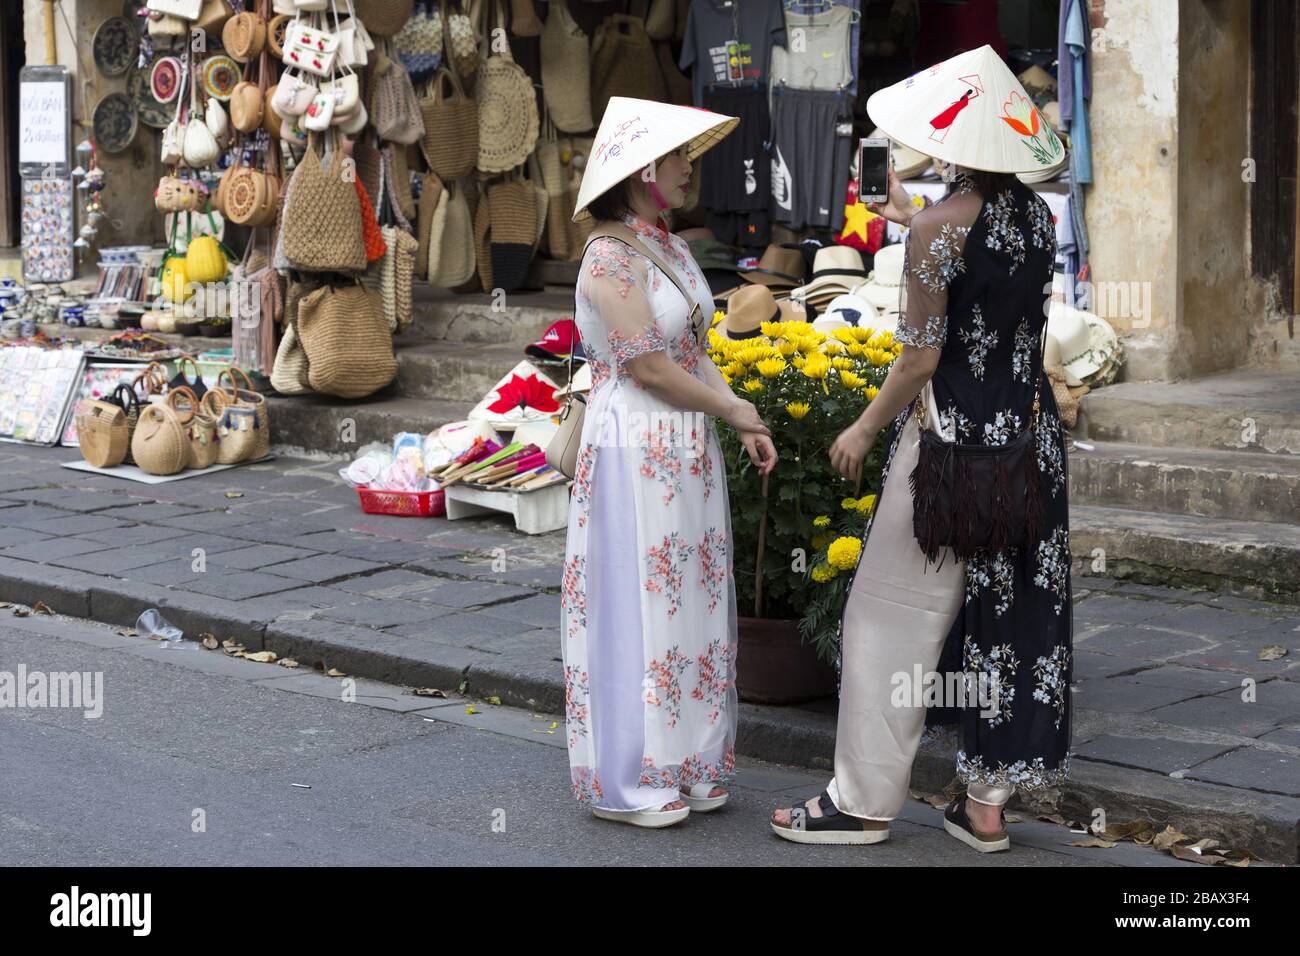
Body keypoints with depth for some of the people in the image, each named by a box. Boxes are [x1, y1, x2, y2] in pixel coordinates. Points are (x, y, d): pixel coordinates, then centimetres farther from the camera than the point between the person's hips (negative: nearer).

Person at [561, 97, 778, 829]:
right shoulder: (610, 258, -14)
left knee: (690, 600, 11)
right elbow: (646, 364, -18)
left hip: (690, 451, 8)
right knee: (638, 605, -2)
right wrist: (732, 410, -8)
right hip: (637, 450, -8)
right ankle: (626, 779, 9)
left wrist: (745, 425, 1)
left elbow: (696, 352, 13)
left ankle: (683, 765, 21)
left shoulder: (672, 248, 12)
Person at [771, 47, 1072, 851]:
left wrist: (866, 429, -3)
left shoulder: (940, 227, -16)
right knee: (1016, 615, 11)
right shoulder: (1038, 217, 4)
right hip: (1032, 431, 7)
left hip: (953, 437, -7)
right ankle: (988, 803, 18)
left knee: (894, 617, 3)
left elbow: (922, 356, -15)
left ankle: (865, 801, 10)